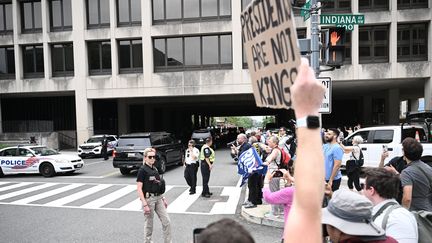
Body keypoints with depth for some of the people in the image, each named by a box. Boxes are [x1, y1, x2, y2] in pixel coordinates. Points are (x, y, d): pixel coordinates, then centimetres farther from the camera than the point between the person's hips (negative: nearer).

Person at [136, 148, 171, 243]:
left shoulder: (155, 169, 10)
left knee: (166, 221, 6)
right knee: (149, 224, 7)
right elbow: (139, 189, -16)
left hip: (158, 198, 7)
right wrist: (145, 204, -20)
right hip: (149, 198, -7)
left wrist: (163, 198, 16)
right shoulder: (142, 170, -12)